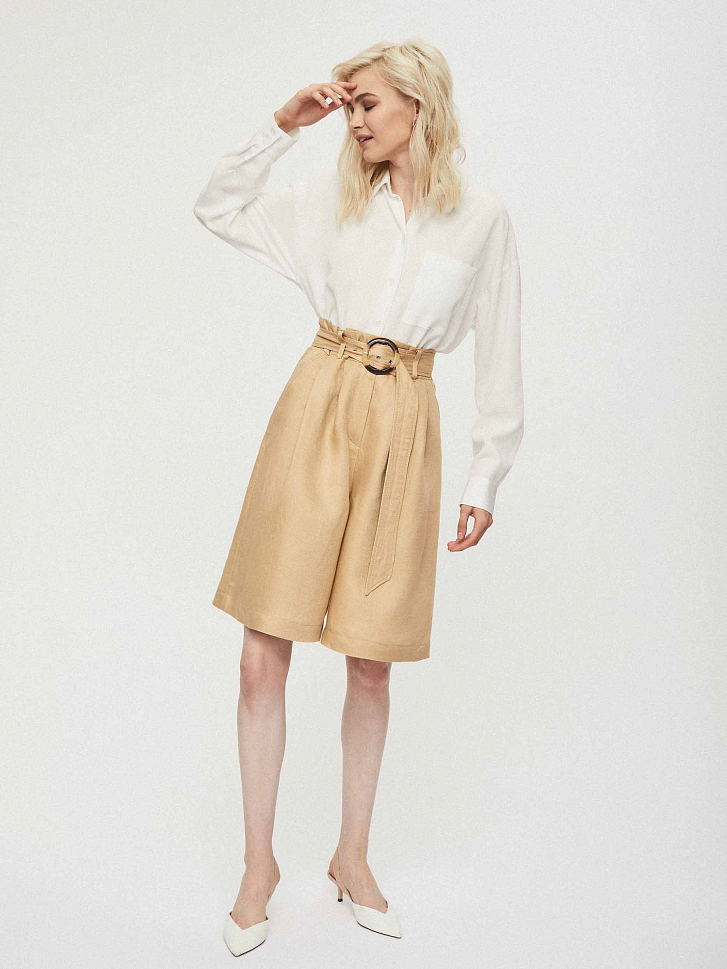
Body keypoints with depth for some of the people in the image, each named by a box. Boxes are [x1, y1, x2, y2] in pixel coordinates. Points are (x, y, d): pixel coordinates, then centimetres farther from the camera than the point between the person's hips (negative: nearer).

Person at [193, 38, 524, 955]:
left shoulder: (484, 217, 5)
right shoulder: (332, 194, 10)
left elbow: (498, 358, 6)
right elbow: (217, 207, 16)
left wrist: (487, 477, 5)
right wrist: (281, 123, 7)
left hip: (403, 430, -1)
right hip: (317, 409, 1)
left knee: (372, 663, 6)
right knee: (264, 654, -1)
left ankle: (353, 855, 28)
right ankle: (259, 862, 17)